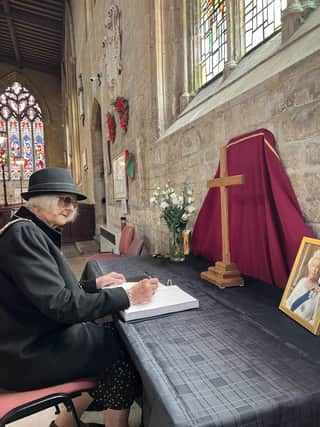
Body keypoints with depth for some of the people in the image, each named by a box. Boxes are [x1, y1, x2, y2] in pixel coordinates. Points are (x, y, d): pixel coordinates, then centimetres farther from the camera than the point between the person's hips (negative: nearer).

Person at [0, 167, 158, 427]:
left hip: (35, 337, 9)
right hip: (28, 355, -9)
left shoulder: (34, 232, 9)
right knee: (124, 349, -4)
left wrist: (95, 284, 5)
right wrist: (127, 297, -26)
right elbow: (60, 304, -28)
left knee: (114, 335, 6)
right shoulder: (22, 234, -22)